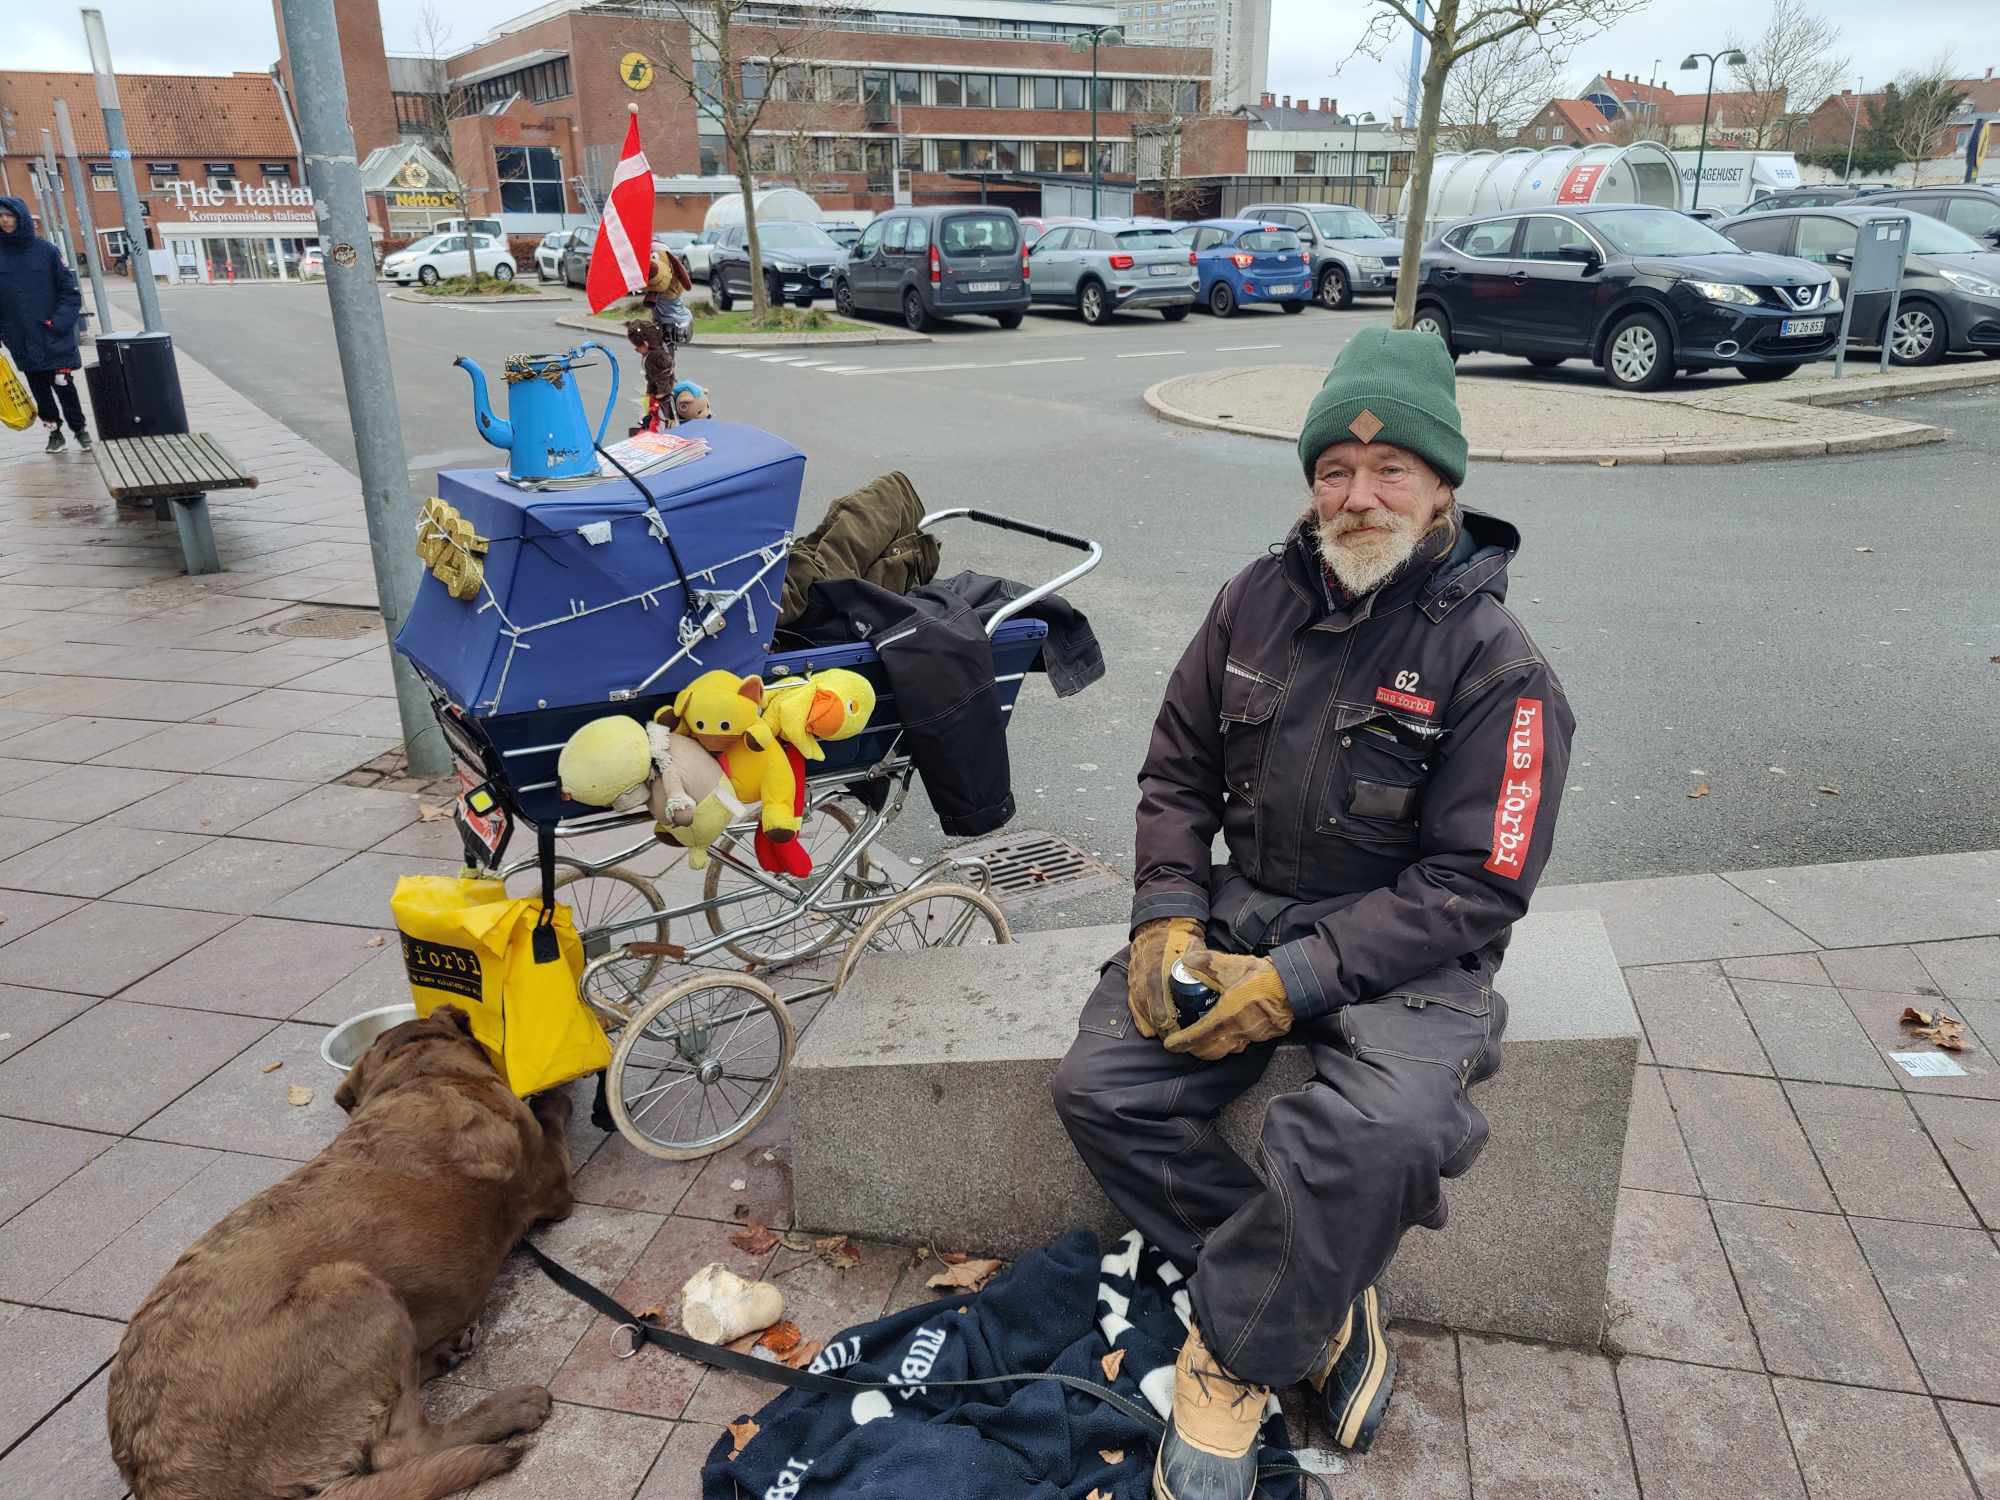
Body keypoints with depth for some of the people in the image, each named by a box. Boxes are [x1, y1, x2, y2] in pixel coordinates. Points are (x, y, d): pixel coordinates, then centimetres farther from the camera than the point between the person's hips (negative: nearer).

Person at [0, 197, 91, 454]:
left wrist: (60, 322, -14)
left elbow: (70, 291, -3)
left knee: (64, 386, -2)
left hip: (54, 339, -2)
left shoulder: (45, 250, -4)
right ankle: (54, 430, 24)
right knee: (40, 390, 9)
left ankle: (79, 428, 16)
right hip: (22, 341, 3)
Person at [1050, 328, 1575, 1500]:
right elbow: (1179, 774, 11)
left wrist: (1297, 978, -22)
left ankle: (1236, 1353, -6)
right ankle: (1324, 1301, 2)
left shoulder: (1496, 662, -11)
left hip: (1399, 947, -4)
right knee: (1100, 1088, -13)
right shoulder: (1257, 601, 3)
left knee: (1376, 1131, -34)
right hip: (1242, 910, 5)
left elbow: (1475, 887, -14)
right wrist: (1168, 913, -6)